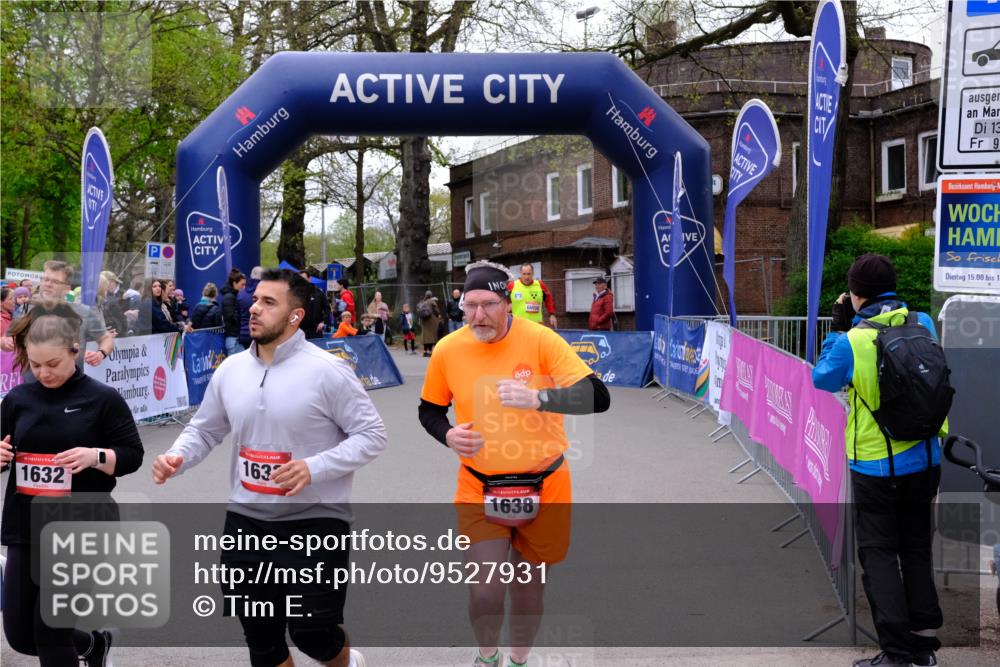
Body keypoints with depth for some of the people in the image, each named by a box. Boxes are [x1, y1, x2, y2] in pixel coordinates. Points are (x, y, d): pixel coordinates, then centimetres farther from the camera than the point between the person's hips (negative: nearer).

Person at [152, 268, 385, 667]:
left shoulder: (327, 370, -12)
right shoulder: (230, 369, 5)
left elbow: (371, 435, -12)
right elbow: (204, 430, 16)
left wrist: (314, 468, -24)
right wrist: (176, 458, -5)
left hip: (315, 521, -5)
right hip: (246, 521, 5)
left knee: (311, 634, -2)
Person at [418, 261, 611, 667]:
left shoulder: (540, 340, -16)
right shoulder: (448, 350, -8)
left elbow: (597, 397, -23)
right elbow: (429, 409, 10)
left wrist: (538, 398, -38)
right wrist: (448, 435, -13)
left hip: (543, 488, 0)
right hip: (479, 491, 1)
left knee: (528, 583, 15)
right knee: (485, 592, -7)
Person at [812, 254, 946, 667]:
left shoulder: (851, 341, -18)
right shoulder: (923, 324, -5)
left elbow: (823, 380, 0)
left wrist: (838, 329, 5)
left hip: (875, 466, -4)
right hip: (925, 459, 5)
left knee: (879, 555, 6)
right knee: (917, 550, 17)